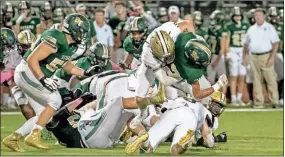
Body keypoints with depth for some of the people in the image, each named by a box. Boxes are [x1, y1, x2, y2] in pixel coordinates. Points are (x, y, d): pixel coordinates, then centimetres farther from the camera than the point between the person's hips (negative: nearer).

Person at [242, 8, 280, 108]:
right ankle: (258, 103, 6)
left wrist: (272, 57, -14)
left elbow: (275, 43, -5)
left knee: (271, 80, -6)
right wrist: (244, 57, 13)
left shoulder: (269, 28, 1)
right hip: (254, 57, 4)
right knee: (257, 81, 4)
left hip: (266, 57, -4)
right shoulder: (251, 29, 14)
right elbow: (246, 44, 21)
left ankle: (274, 102, -2)